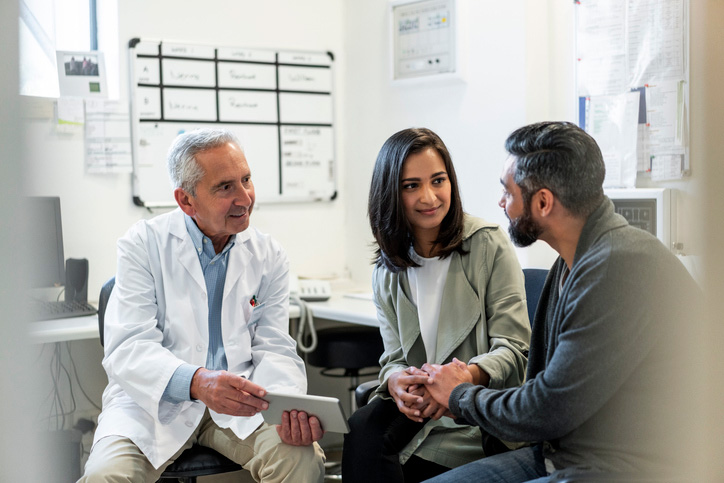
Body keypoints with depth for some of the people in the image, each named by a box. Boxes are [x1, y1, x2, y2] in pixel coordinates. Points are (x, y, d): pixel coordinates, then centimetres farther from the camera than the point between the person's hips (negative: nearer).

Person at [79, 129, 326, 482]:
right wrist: (196, 383, -36)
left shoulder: (268, 257, 6)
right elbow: (128, 348, -15)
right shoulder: (144, 244, -5)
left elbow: (274, 348, 2)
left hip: (238, 403, 3)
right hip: (155, 401, -2)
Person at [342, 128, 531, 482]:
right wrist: (396, 382, -18)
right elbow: (395, 357, 8)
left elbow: (513, 349, -8)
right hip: (418, 409, 4)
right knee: (363, 429, -28)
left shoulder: (488, 244, -4)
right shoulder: (387, 270, 10)